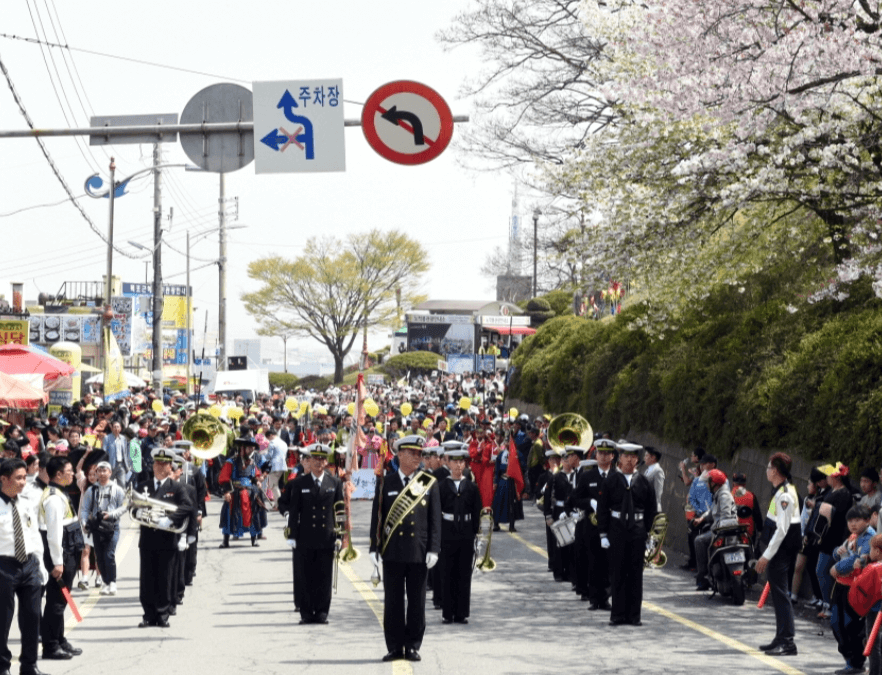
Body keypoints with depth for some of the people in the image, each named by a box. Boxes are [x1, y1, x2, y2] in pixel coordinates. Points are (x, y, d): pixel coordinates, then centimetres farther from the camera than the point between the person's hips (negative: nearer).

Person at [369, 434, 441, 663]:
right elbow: (377, 516, 5)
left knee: (417, 601, 3)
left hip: (419, 552, 0)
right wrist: (374, 548, -1)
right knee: (393, 601, 3)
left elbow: (435, 519, 3)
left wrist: (433, 550, -4)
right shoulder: (385, 483, 5)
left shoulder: (430, 483, 5)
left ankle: (413, 646, 11)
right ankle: (395, 647, 9)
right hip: (393, 552, 0)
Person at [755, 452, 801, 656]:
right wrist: (767, 554, 21)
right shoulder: (783, 490, 12)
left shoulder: (784, 495, -19)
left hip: (781, 548, -11)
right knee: (778, 593, 16)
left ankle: (787, 642, -10)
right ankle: (781, 639, 25)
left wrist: (767, 555, -20)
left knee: (780, 593, -10)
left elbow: (782, 529, -22)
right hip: (779, 549, 11)